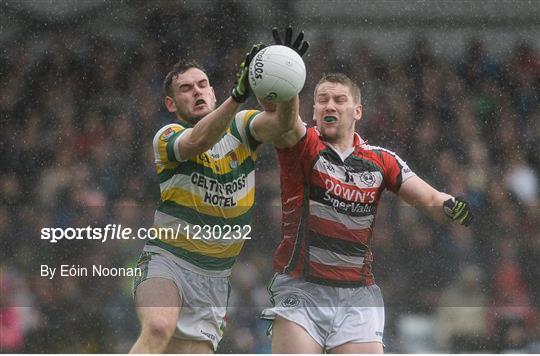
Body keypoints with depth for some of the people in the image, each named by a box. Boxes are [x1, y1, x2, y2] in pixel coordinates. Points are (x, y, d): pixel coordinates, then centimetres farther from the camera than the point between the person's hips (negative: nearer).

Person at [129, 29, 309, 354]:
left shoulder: (240, 128, 3)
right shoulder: (166, 138, -8)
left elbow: (282, 121, -17)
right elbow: (197, 141, -32)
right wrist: (239, 93, -47)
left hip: (214, 278, 4)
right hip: (167, 263, -4)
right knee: (158, 328, -33)